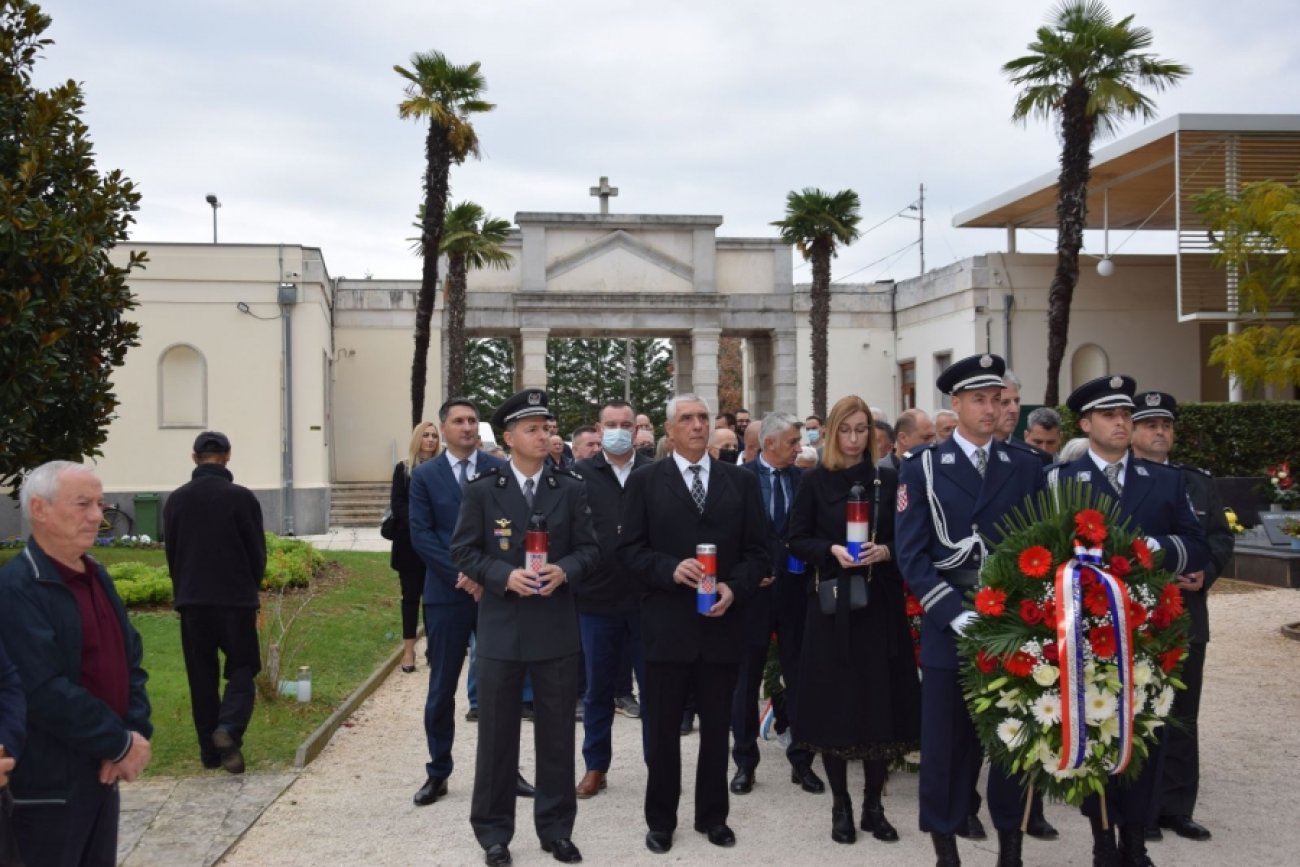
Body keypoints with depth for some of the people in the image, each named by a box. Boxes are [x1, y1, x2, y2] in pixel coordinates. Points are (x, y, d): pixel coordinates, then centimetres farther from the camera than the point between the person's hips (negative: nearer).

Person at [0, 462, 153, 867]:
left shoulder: (97, 577, 12)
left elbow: (131, 660, 12)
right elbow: (46, 692, -24)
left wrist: (136, 732, -5)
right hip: (47, 785, -8)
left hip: (101, 774, 8)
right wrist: (121, 744, -16)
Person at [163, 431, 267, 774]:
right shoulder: (241, 497, -8)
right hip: (237, 598, -3)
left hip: (191, 601, 3)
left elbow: (171, 552, 8)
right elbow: (258, 551, -3)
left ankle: (210, 750, 13)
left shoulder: (176, 500, 2)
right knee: (242, 668, 8)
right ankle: (229, 728, -16)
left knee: (202, 676, 10)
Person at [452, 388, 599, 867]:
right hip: (501, 627, -1)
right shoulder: (482, 490, -2)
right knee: (497, 732, 7)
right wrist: (504, 575, -17)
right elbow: (464, 551, -2)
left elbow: (590, 547, 4)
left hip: (556, 627, 2)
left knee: (557, 731, 10)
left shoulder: (570, 488, 2)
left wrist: (564, 570, -16)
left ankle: (556, 827, 23)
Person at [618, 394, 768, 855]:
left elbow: (757, 550, 5)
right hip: (666, 625, -2)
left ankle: (712, 815, 26)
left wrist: (734, 588, -11)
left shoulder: (741, 481, 7)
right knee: (662, 729, 7)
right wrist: (670, 569, -18)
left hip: (722, 622, 2)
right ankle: (661, 820, 20)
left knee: (716, 728, 12)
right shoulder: (645, 481, 2)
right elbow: (629, 548, -3)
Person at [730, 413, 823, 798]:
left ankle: (801, 760, 19)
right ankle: (745, 762, 19)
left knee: (799, 676, 8)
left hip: (794, 589, 2)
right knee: (747, 679, 8)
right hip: (754, 590, -2)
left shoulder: (802, 479, 2)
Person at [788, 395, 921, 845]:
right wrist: (831, 550, -16)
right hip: (832, 603, -1)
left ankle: (873, 805, 16)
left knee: (882, 702, 3)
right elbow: (797, 541, 0)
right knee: (834, 701, 2)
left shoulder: (888, 480, 6)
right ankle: (841, 805, 15)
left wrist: (885, 550, -13)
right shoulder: (815, 481, 1)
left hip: (880, 603, 2)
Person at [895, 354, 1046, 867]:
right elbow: (911, 555, -5)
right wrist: (956, 614, -15)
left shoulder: (1026, 467, 7)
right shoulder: (923, 468, 0)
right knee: (947, 740, 5)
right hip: (948, 627, -2)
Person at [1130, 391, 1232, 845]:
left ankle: (1177, 808, 20)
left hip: (1186, 614, 5)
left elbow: (1221, 536, 9)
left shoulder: (1199, 481, 11)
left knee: (1182, 717, 10)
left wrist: (1204, 572, -10)